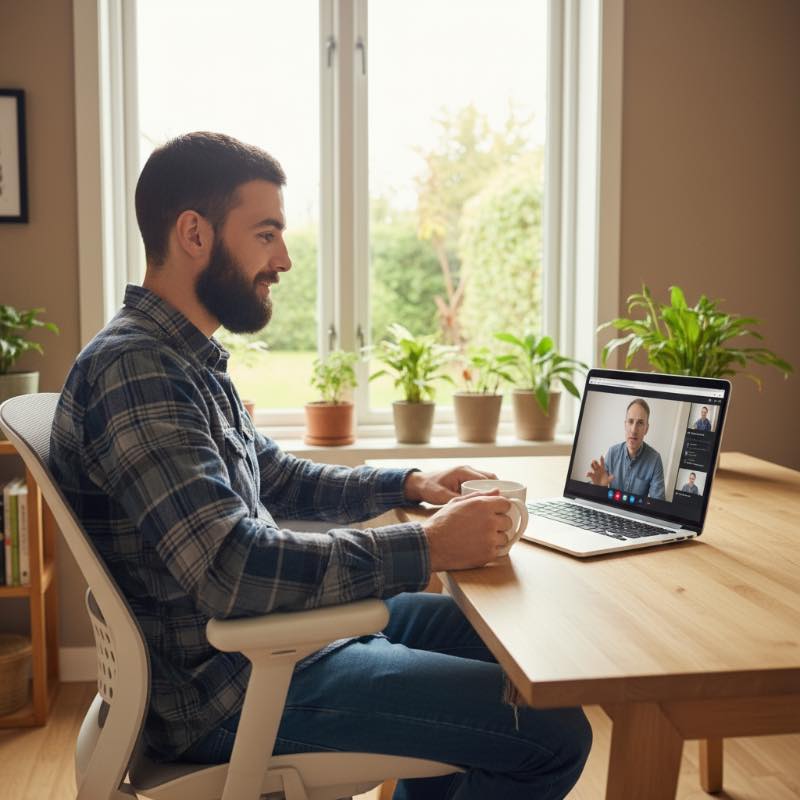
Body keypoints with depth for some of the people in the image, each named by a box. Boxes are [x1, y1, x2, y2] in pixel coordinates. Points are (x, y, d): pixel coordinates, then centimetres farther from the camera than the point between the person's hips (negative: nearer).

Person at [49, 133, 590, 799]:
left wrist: (411, 484, 8)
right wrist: (428, 547, -22)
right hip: (229, 690, -10)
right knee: (554, 734, -14)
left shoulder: (187, 360, 12)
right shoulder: (133, 370, -22)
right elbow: (230, 567, -31)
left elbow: (277, 480, 21)